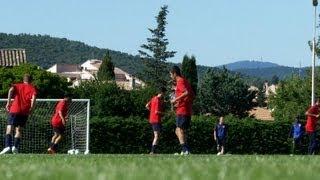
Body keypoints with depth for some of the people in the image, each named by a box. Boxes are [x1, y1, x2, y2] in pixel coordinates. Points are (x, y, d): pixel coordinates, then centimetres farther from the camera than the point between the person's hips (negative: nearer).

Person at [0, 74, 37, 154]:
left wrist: (8, 102, -9)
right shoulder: (32, 88, 13)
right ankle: (15, 146, -10)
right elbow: (34, 97, -8)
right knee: (19, 130, 10)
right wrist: (31, 108, -5)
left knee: (9, 129, -2)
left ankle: (8, 146, -23)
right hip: (25, 112, 1)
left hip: (14, 110, -1)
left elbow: (11, 90, -7)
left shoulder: (17, 86, 16)